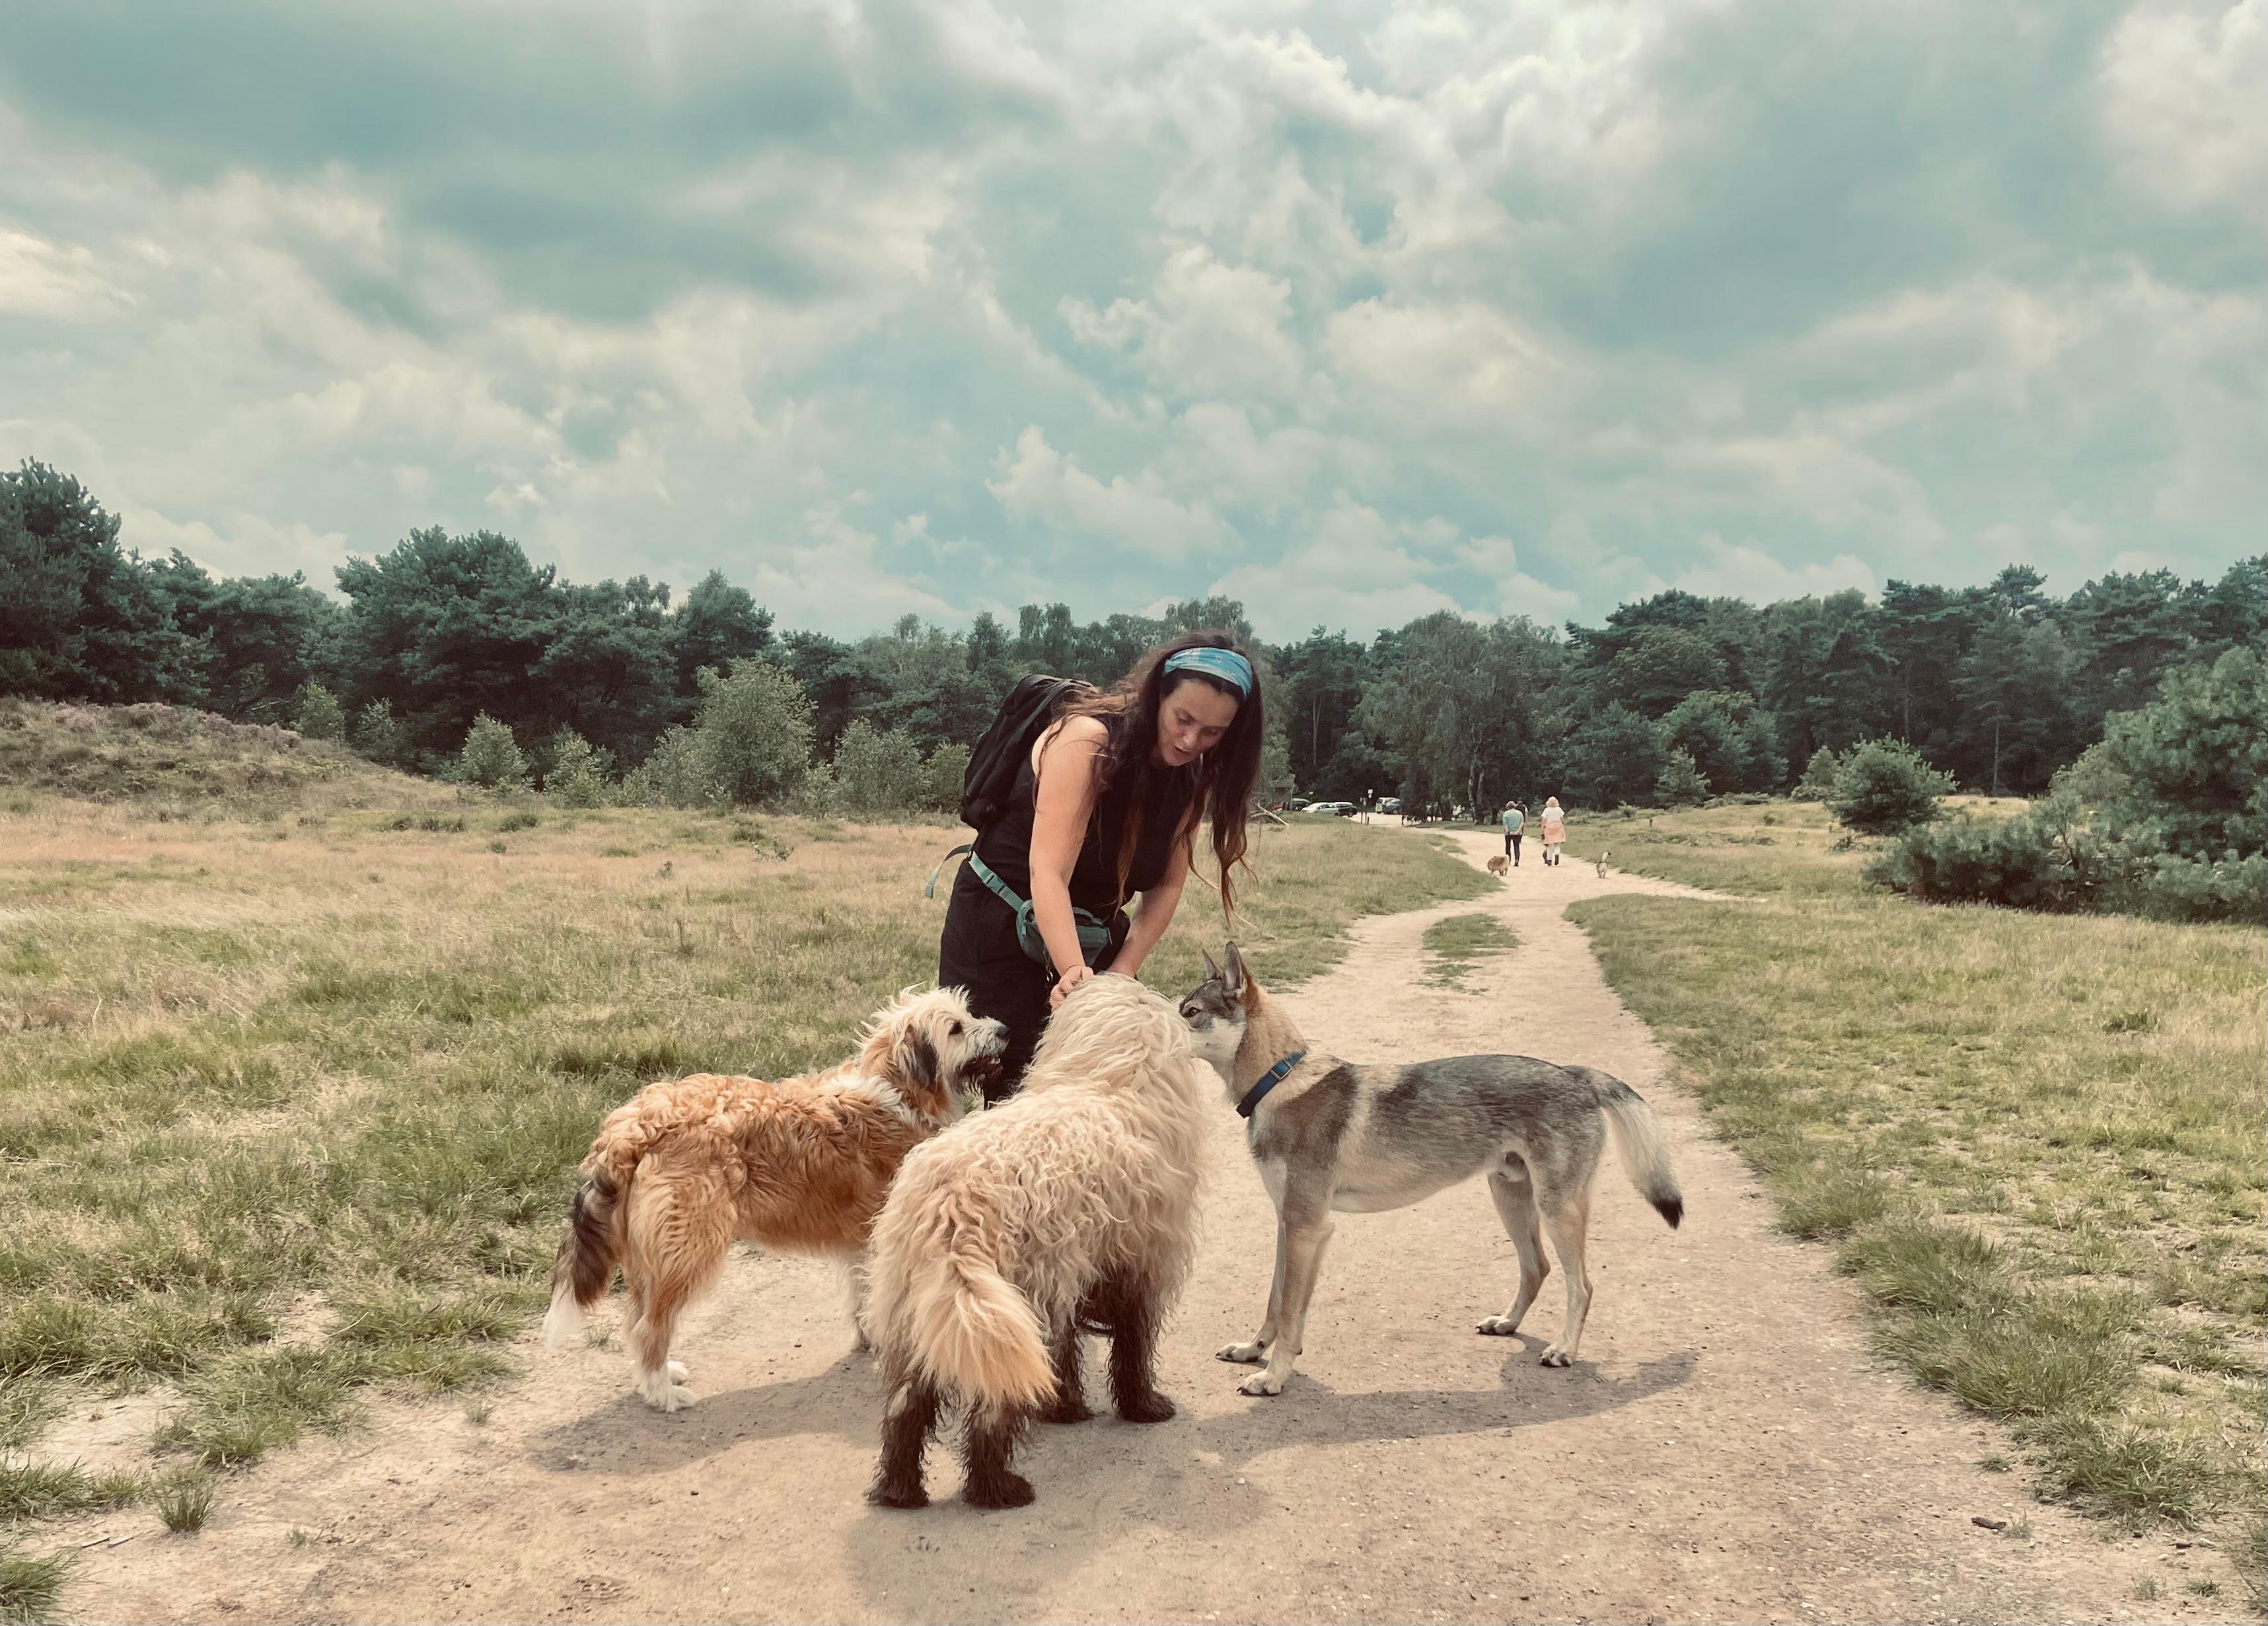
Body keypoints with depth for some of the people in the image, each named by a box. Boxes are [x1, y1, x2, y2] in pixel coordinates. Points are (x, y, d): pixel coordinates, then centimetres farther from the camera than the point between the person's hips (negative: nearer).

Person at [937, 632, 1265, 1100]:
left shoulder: (1190, 776, -3)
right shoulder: (1089, 738, -24)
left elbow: (1167, 886, -3)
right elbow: (1048, 873, -32)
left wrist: (1121, 972, -17)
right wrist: (1074, 973, -45)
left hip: (1092, 934, 6)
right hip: (1002, 927, -6)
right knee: (1019, 1092, -6)